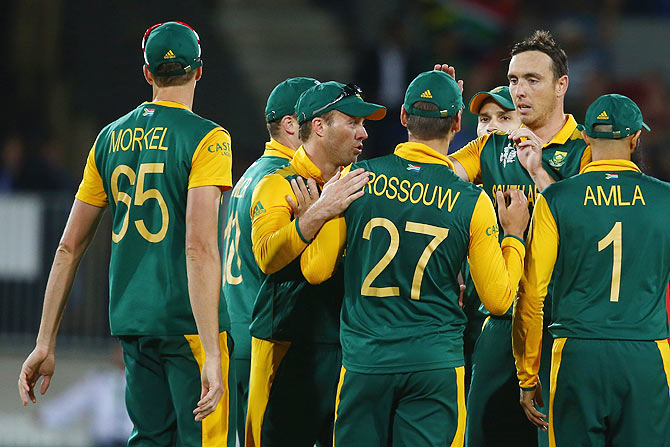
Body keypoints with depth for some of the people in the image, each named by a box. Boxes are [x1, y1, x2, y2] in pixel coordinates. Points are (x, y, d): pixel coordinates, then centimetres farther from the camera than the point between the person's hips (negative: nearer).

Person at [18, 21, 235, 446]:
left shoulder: (111, 138, 11)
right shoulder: (206, 139, -8)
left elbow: (69, 247, 11)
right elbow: (199, 247, -19)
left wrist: (46, 344, 15)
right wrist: (211, 354, -21)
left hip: (132, 318, 6)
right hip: (188, 320, -6)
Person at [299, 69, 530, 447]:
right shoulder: (472, 202, -5)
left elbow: (316, 270, 3)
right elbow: (498, 299, 2)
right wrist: (514, 236, 17)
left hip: (364, 361, 1)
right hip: (436, 364, -1)